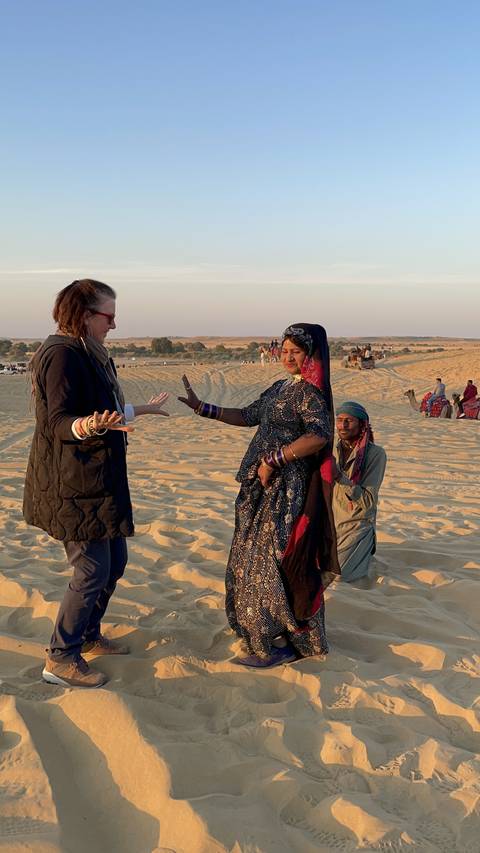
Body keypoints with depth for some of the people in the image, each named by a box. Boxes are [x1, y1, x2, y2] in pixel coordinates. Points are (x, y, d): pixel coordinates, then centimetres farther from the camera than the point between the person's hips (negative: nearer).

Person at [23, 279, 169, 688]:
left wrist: (142, 410, 39)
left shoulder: (88, 354, 15)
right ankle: (61, 658, 8)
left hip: (98, 482, 10)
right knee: (92, 570, -5)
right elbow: (58, 422, -22)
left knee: (115, 561, 16)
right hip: (74, 486, -10)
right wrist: (91, 425, -43)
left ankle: (88, 635, 32)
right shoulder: (62, 355, -16)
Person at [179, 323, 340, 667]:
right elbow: (249, 416, 19)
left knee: (274, 561, -4)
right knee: (257, 558, 17)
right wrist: (202, 408, 12)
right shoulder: (280, 387, 14)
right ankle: (273, 631, 32)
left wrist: (274, 460, -27)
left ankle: (289, 642, 8)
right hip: (264, 487, 9)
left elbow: (319, 435, -30)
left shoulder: (310, 392, -14)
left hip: (286, 490, -9)